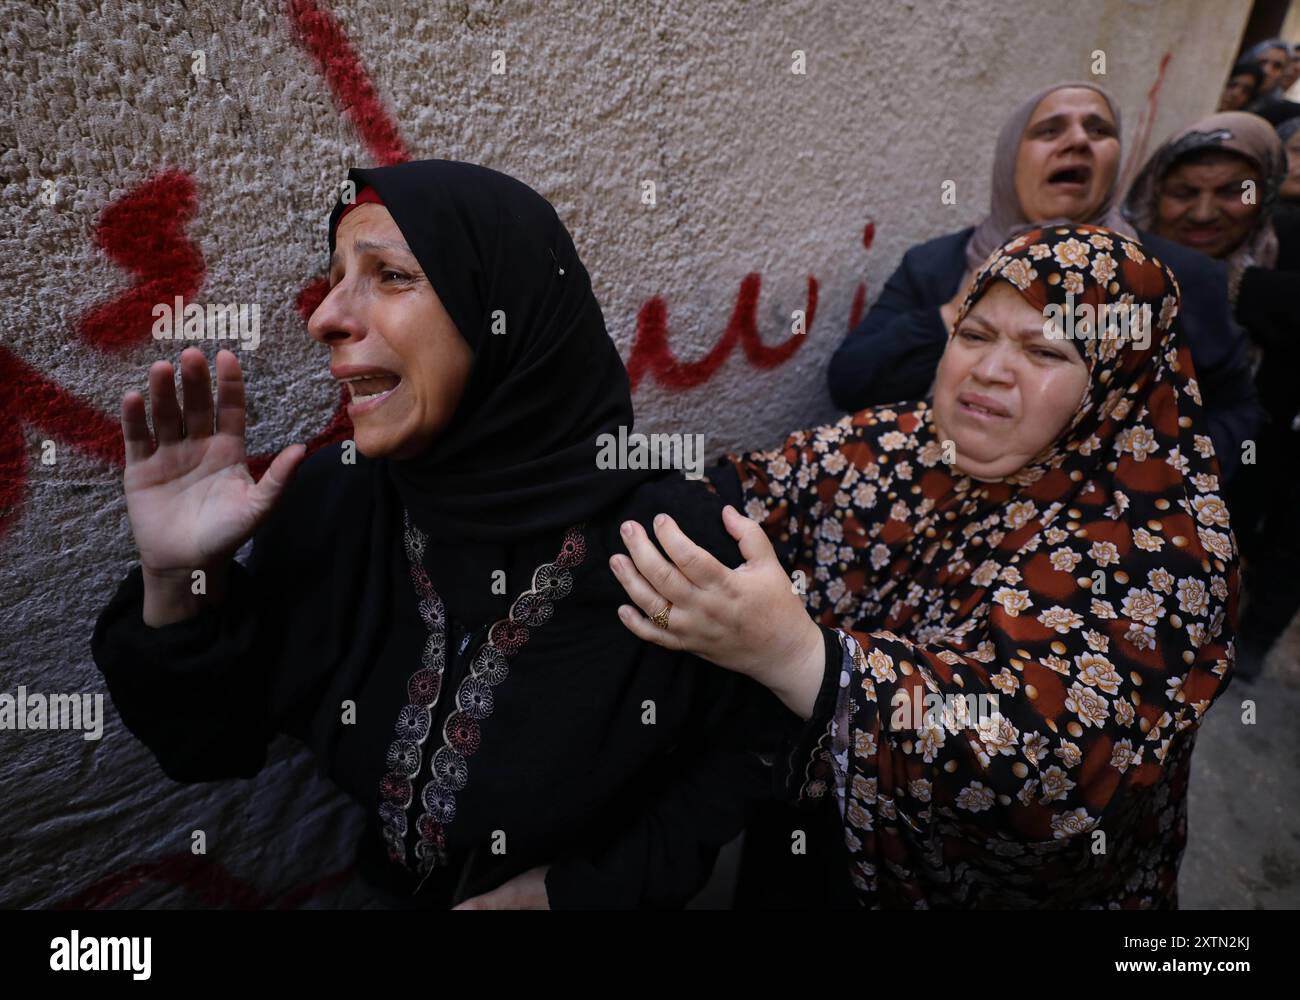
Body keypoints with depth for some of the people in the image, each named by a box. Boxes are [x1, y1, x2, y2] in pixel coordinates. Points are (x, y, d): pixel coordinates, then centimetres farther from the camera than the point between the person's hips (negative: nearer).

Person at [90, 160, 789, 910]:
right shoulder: (331, 500, -15)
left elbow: (745, 761, -11)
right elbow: (210, 747, -7)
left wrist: (568, 890, -15)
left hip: (598, 892, -2)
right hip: (395, 893, 3)